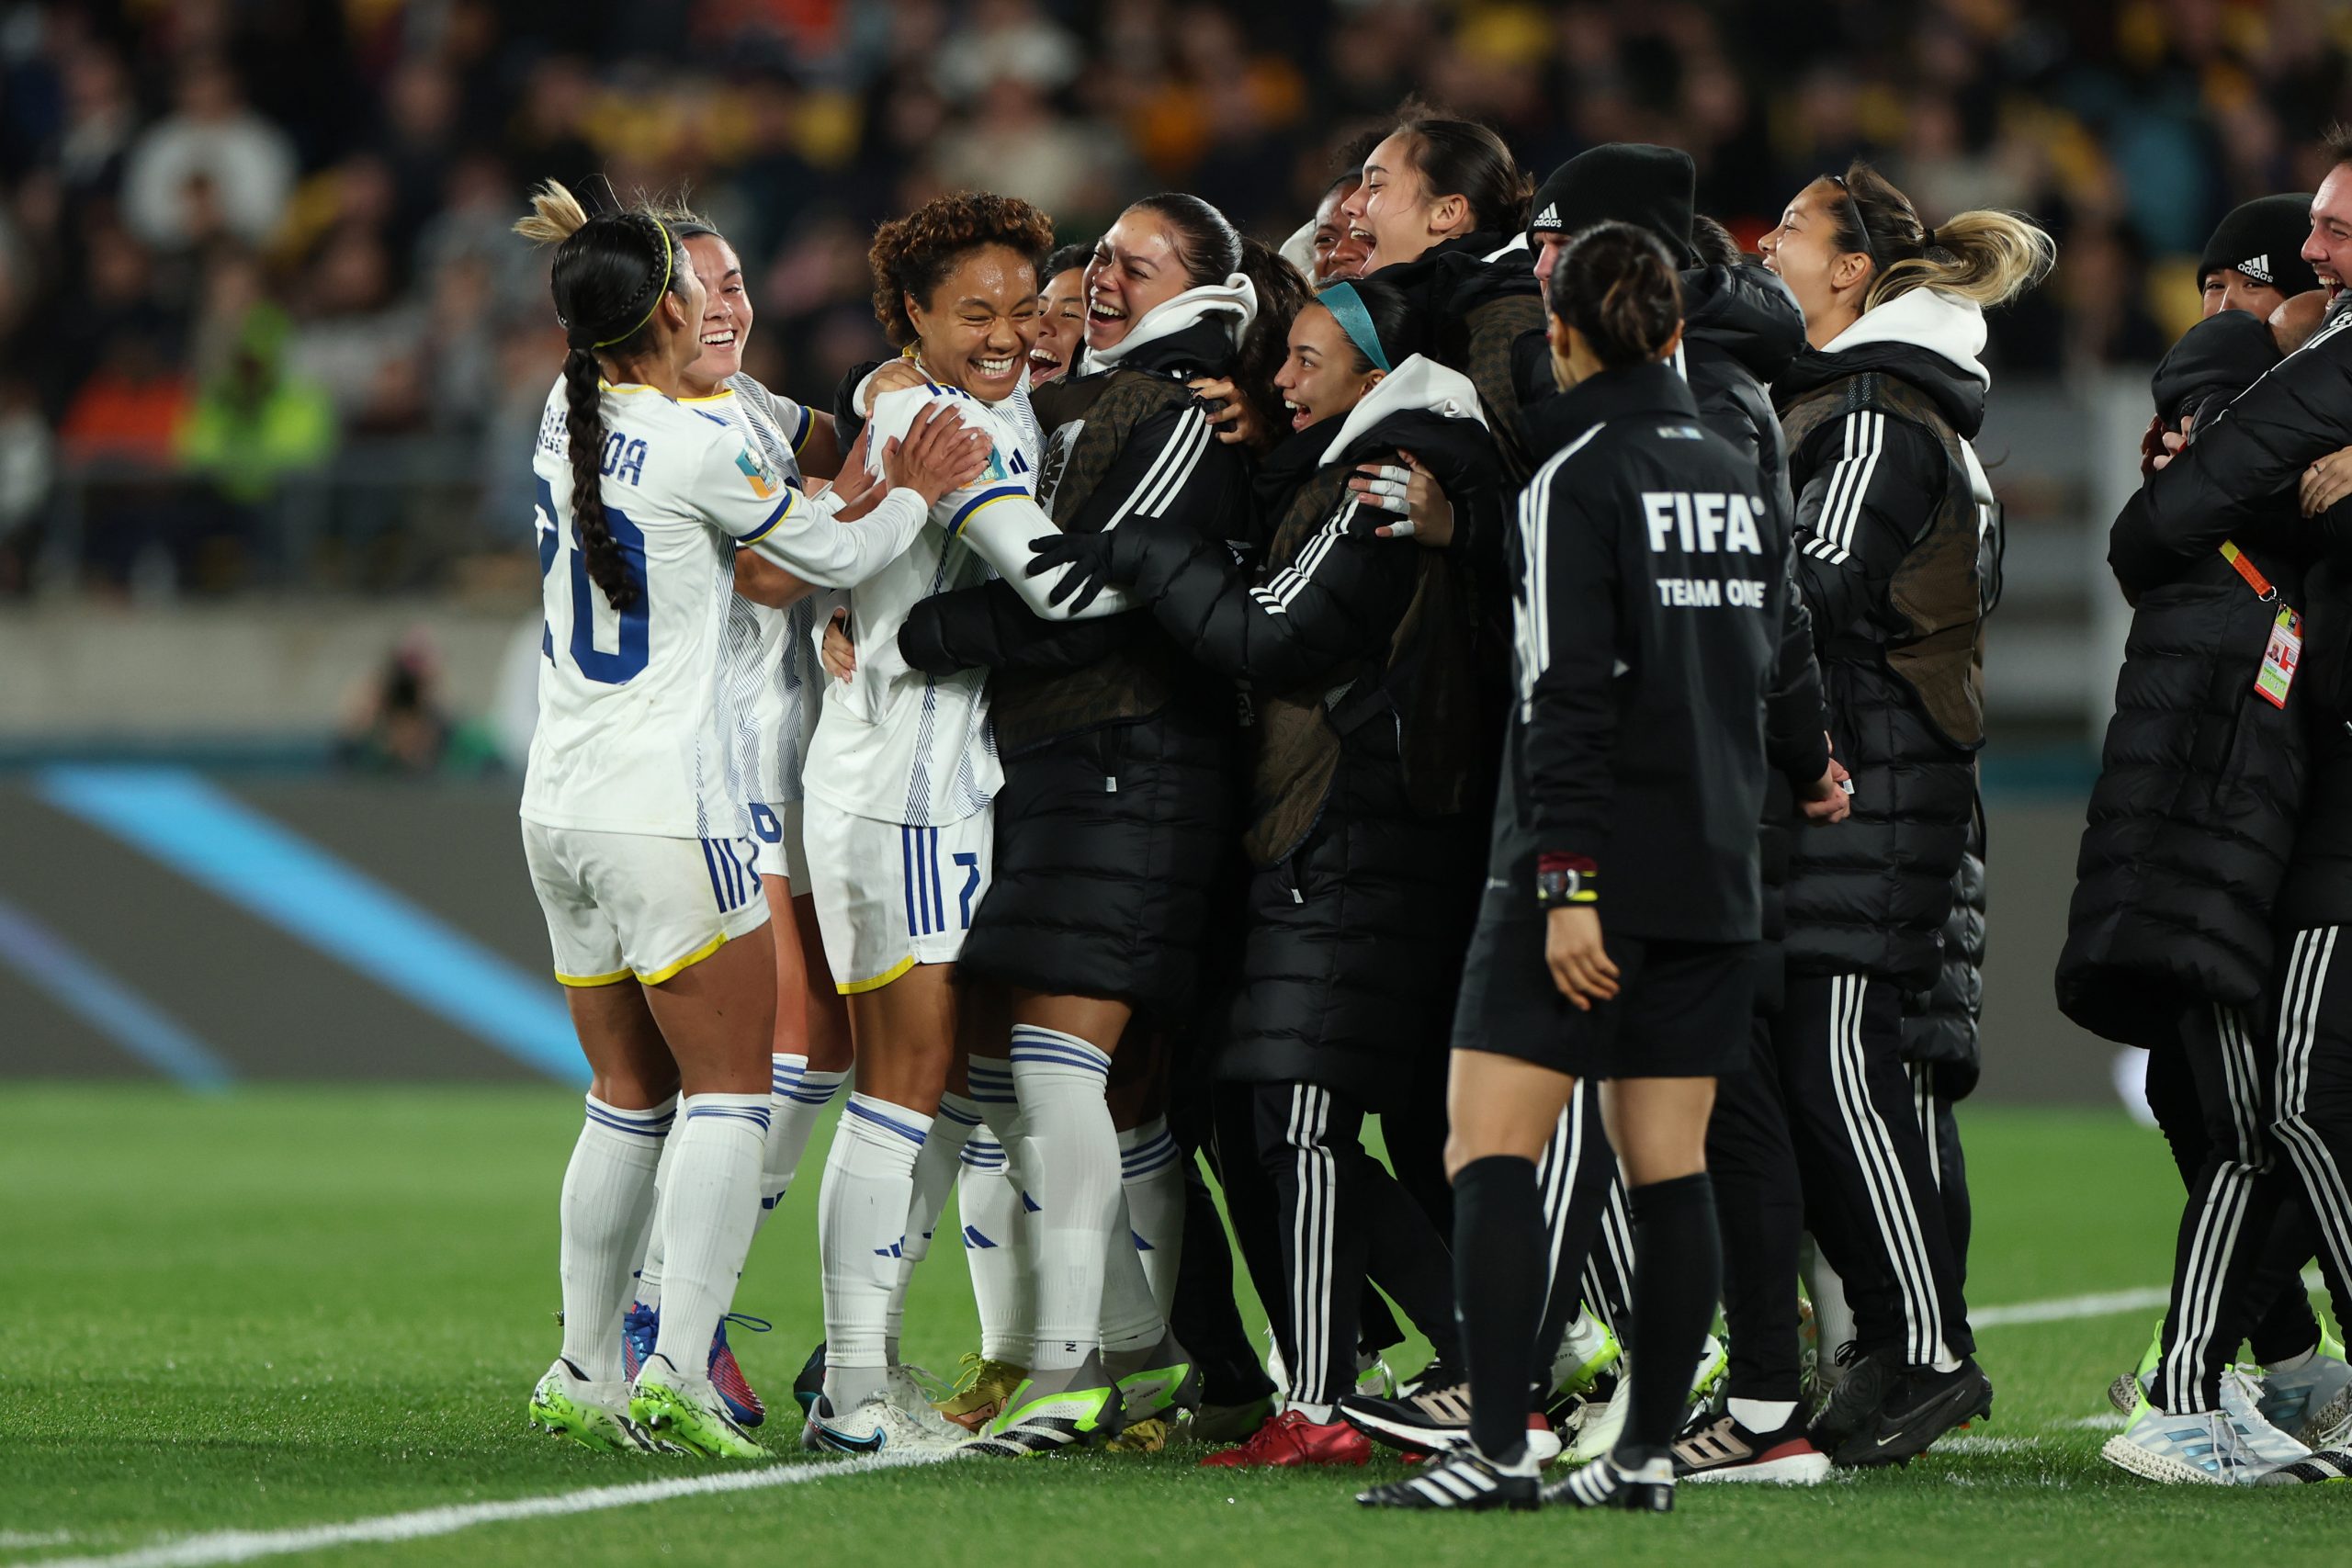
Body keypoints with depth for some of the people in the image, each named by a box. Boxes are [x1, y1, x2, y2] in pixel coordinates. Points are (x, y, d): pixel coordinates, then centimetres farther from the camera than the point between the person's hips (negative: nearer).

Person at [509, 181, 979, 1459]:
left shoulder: (563, 422, 7)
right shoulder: (693, 450, -13)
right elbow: (831, 558, 0)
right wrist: (911, 496, 17)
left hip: (559, 812, 7)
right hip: (664, 814, -7)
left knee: (629, 1093, 14)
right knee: (730, 1090, -3)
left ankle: (583, 1374, 12)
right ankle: (677, 1369, -14)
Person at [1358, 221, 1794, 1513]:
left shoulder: (1578, 474, -10)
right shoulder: (1734, 477, 11)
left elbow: (1569, 692, -16)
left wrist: (1567, 884, -18)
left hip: (1597, 863, -7)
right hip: (1714, 873, 7)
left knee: (1490, 1142, -6)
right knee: (1668, 1164, 8)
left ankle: (1498, 1451, -16)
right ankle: (1647, 1453, 7)